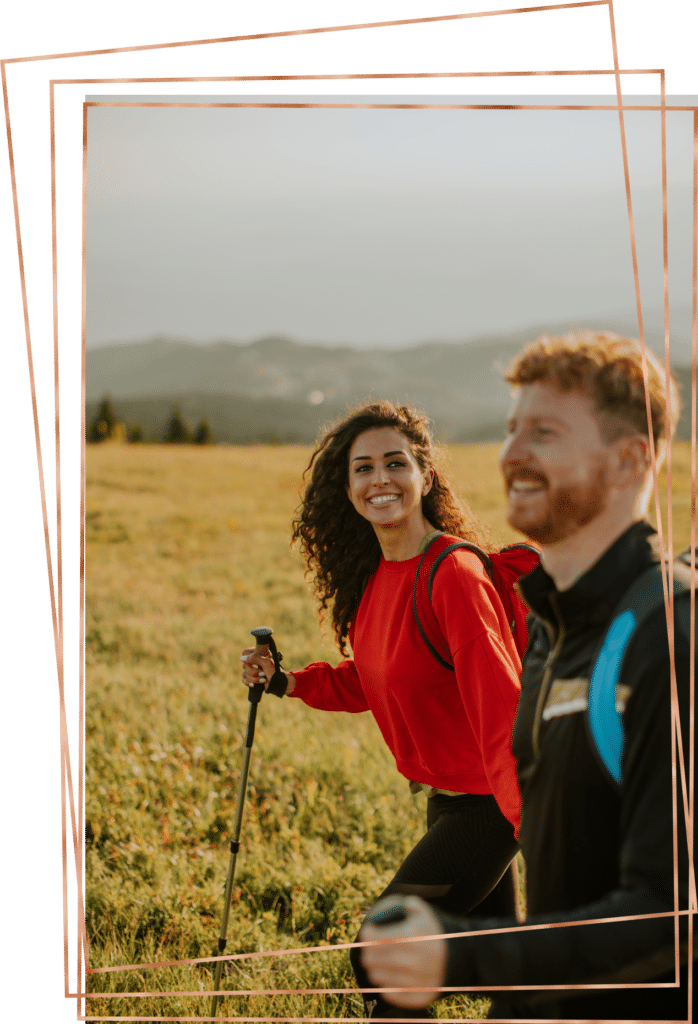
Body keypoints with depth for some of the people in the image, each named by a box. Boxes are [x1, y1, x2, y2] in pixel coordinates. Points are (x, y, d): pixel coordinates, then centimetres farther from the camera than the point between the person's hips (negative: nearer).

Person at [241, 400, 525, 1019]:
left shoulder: (454, 575, -24)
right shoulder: (376, 573, 3)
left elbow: (502, 710, -28)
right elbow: (370, 684, 15)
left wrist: (532, 826, -33)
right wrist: (288, 682, 2)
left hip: (485, 806, -9)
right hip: (444, 799, 9)